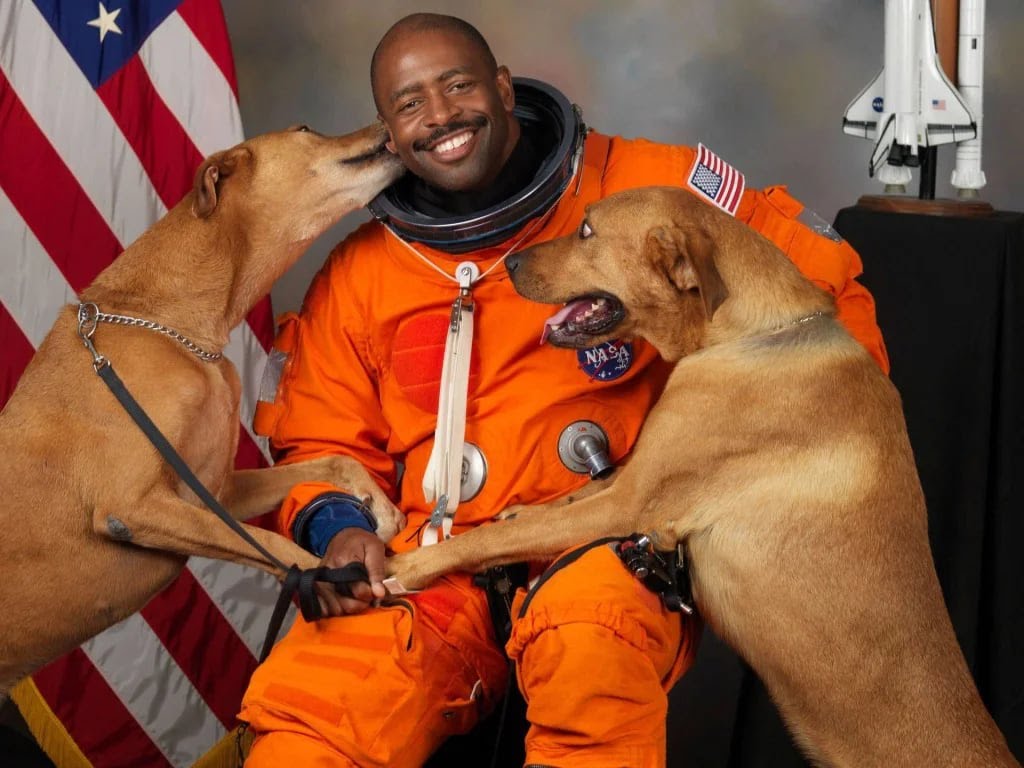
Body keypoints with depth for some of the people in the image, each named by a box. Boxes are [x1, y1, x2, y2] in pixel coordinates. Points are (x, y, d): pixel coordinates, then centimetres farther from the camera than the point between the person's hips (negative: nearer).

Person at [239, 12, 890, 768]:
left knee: (590, 656, -38)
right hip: (435, 557, 3)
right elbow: (321, 442, 18)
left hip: (616, 536, -2)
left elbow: (827, 287, 5)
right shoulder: (357, 274, 11)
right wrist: (336, 525, -4)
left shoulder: (647, 187, 1)